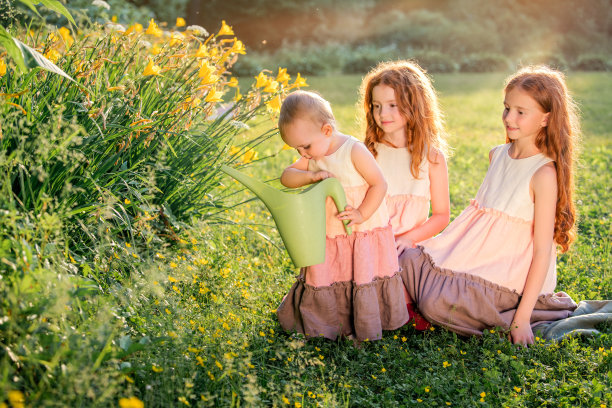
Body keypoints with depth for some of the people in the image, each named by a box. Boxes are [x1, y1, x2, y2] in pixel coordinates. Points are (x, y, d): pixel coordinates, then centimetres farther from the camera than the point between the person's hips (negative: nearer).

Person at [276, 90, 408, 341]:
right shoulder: (313, 157, 2)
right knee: (320, 283, 8)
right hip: (328, 237, 6)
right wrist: (310, 175, -22)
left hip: (365, 233, -6)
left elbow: (380, 184, -15)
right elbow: (286, 177, -4)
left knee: (362, 281, 0)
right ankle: (327, 326, 27)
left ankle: (363, 329, 17)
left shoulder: (354, 151, -18)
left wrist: (362, 214, -23)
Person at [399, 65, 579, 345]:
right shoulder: (497, 155, 7)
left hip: (510, 276, -7)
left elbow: (543, 250, -18)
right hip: (477, 257, 7)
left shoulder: (544, 173, -17)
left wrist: (522, 317, -20)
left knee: (439, 303, -24)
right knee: (410, 259, -8)